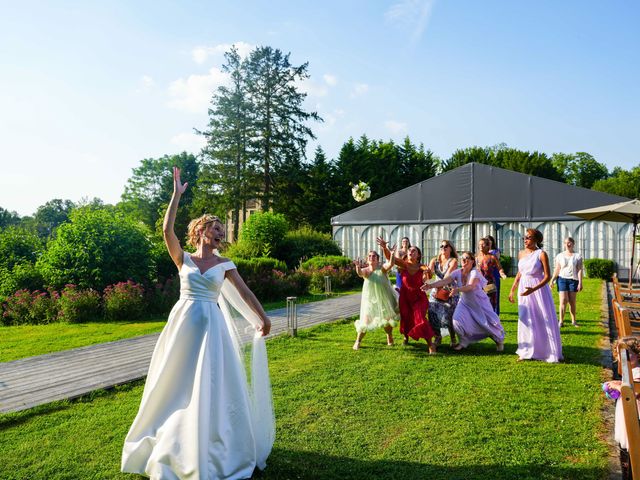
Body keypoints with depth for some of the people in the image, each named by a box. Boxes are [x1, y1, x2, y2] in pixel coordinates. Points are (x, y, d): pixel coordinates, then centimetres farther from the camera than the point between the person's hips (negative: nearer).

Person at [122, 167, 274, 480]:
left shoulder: (225, 264, 4)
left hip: (211, 326, 0)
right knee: (178, 384, 12)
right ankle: (174, 443, 33)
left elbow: (245, 293, 5)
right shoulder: (183, 258, 3)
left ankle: (211, 448, 21)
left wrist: (262, 318, 4)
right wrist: (177, 194, -12)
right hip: (184, 324, 1)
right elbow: (167, 229, -10)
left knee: (211, 387, 3)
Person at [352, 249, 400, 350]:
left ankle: (389, 338, 35)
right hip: (370, 299, -1)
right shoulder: (365, 270, -6)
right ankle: (358, 341, 10)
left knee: (388, 319, 9)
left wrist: (392, 254, -43)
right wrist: (358, 267, -51)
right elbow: (360, 273, -29)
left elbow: (390, 264, -25)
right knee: (366, 321, -6)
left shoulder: (382, 268, -6)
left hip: (384, 299, 1)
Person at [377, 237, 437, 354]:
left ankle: (431, 344, -5)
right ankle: (406, 337, 45)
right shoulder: (403, 264, -12)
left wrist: (428, 272, -57)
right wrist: (385, 247, -43)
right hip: (405, 297, 2)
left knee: (420, 319, -17)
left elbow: (429, 276, -33)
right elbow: (389, 257, -24)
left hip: (419, 297, -2)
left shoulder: (421, 267, -14)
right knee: (406, 319, 15)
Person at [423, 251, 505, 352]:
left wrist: (458, 289, -61)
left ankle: (499, 340, 36)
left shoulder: (475, 272, -25)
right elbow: (444, 281, -25)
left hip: (480, 303, -3)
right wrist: (431, 285, -41)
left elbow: (471, 286, -43)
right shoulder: (458, 273, -13)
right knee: (458, 320, -15)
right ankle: (464, 342, 11)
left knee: (490, 321, 3)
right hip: (465, 302, 3)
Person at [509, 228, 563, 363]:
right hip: (524, 289, 5)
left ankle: (551, 352, 14)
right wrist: (512, 290, 15)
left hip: (538, 289, -5)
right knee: (526, 320, 9)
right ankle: (527, 352, 19)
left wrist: (533, 289, -25)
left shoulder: (541, 254, -10)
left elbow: (548, 276, -14)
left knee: (543, 320, 1)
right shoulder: (521, 253, 7)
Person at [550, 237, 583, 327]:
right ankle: (561, 321, -7)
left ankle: (573, 321, 18)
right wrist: (552, 280, -1)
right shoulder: (560, 256, 7)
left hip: (573, 280, 0)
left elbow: (579, 270, -1)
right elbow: (557, 269, 7)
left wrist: (580, 283, -8)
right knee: (563, 300, -9)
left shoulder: (577, 256, 3)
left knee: (572, 301, 4)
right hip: (562, 279, 0)